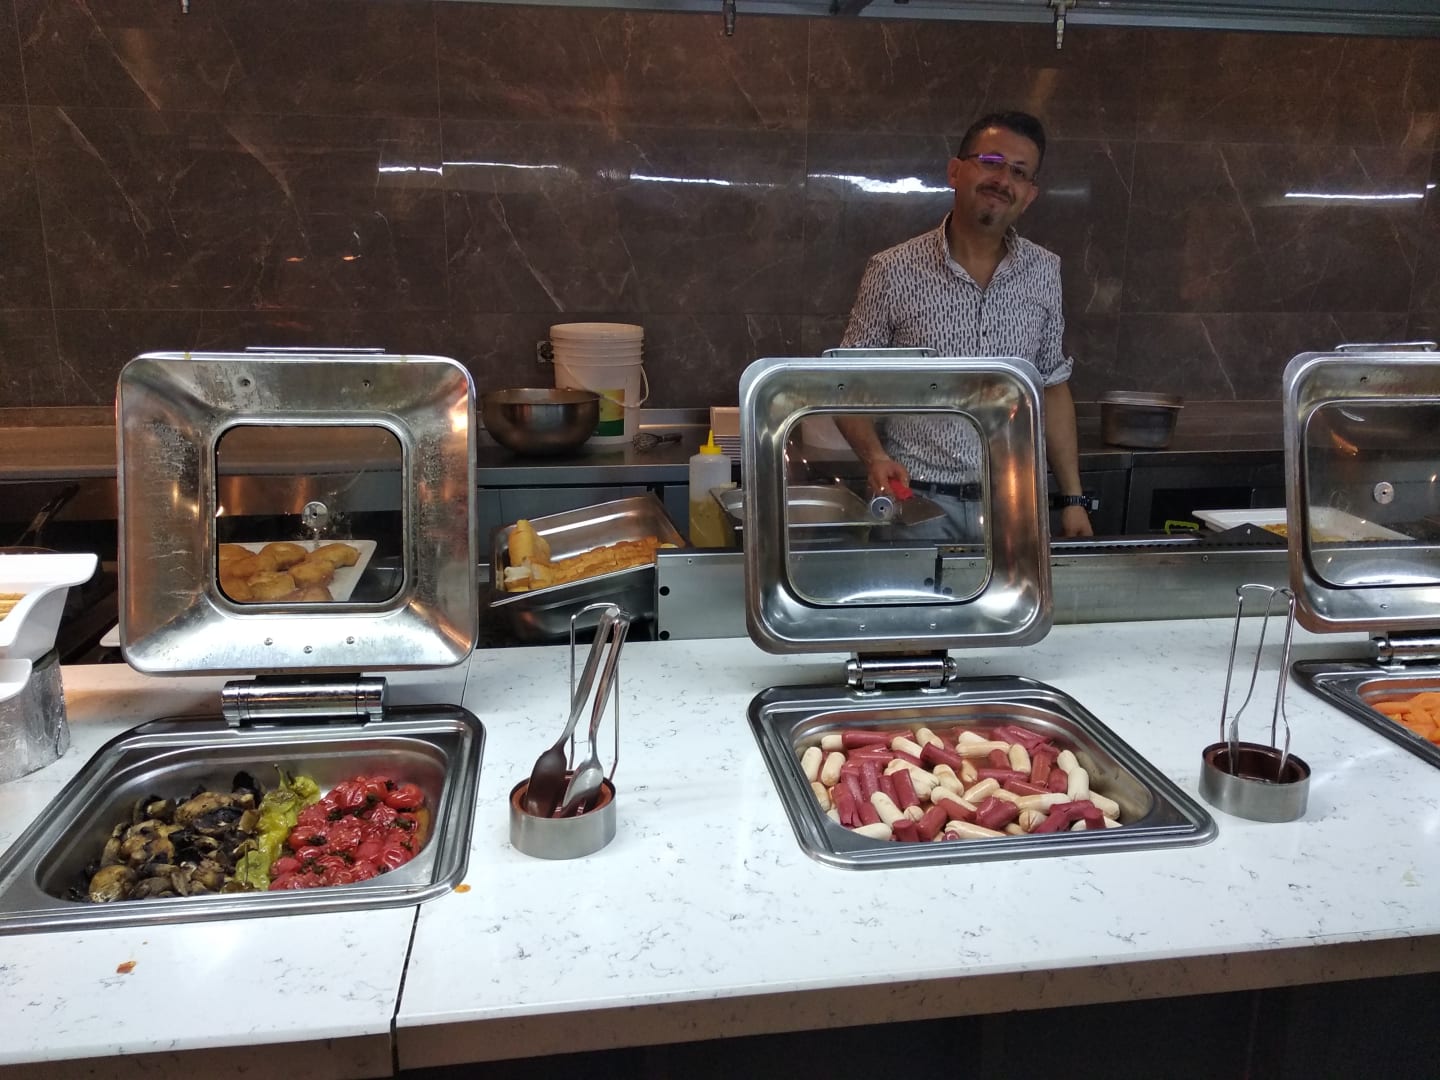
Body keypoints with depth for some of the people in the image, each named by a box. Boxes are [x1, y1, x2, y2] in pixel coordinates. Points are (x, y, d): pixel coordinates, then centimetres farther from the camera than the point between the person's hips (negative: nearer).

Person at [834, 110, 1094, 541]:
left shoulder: (1043, 272, 2)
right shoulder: (893, 272, -8)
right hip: (916, 503, -3)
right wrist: (875, 456, -21)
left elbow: (1052, 387, 9)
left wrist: (1073, 498, 7)